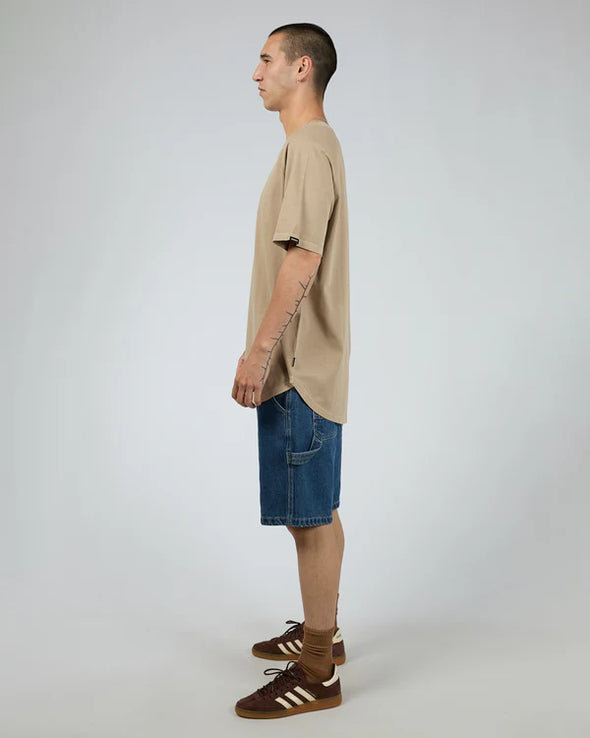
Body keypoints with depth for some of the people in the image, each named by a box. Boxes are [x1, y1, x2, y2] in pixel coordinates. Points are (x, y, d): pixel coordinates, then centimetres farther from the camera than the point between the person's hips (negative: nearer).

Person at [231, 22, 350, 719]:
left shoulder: (308, 148, -14)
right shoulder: (314, 145, 18)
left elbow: (301, 263, -22)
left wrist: (259, 353, -21)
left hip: (299, 370, -10)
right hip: (301, 365, 10)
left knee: (310, 517, -3)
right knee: (316, 511, 18)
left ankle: (318, 674, 7)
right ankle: (320, 631, 32)